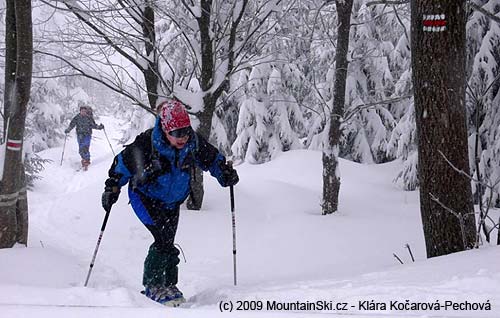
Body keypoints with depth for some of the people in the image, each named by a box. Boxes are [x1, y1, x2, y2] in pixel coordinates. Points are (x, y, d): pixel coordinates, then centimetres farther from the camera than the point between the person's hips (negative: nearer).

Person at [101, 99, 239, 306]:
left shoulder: (193, 142, -18)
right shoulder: (146, 143, -30)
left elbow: (212, 158, 0)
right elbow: (123, 163, -14)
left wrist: (225, 173, -17)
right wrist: (112, 188, -11)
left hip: (172, 201, 5)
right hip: (145, 197, -4)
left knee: (166, 244, 7)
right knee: (163, 239, -18)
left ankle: (168, 285, 23)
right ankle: (152, 286, -4)